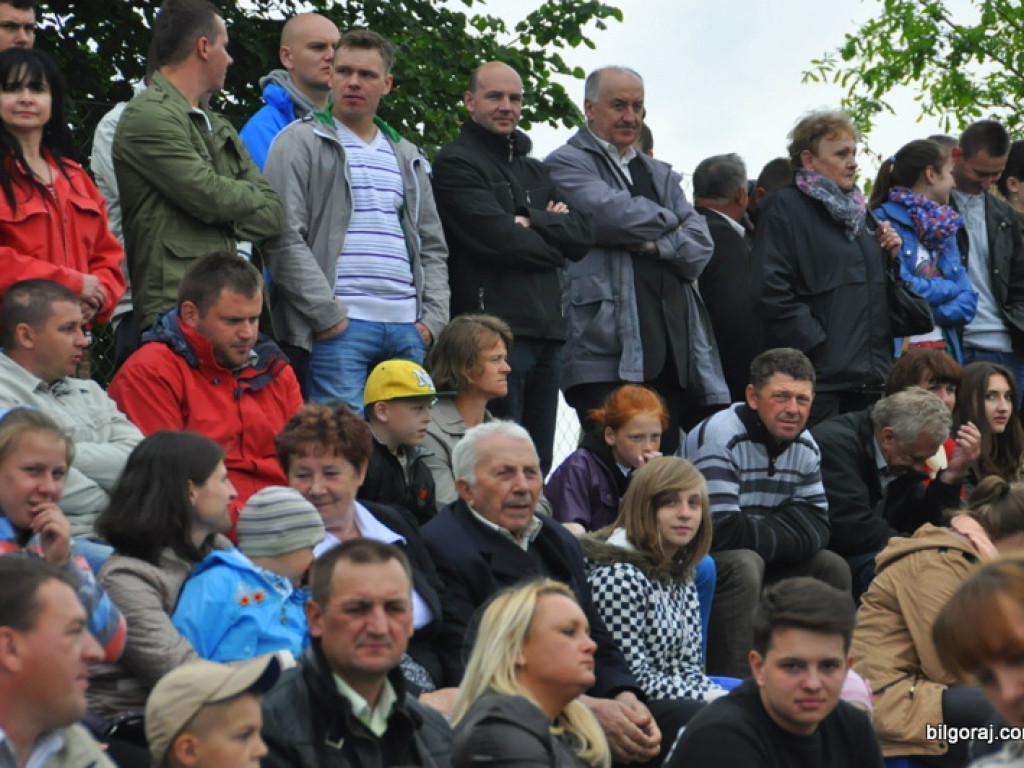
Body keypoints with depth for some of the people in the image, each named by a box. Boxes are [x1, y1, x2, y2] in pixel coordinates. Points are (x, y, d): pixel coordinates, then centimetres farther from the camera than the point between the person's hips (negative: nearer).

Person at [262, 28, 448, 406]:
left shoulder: (407, 157, 21)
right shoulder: (300, 142, 2)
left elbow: (432, 246, 23)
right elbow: (285, 240, -7)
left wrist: (433, 318, 8)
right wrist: (327, 315, -13)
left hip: (407, 331, 6)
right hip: (338, 327, -6)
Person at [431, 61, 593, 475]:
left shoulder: (536, 171, 24)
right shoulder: (454, 164, 0)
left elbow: (583, 235, 11)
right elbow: (497, 239, -12)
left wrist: (531, 221, -5)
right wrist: (553, 240, 4)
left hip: (546, 330, 8)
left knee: (538, 466, 8)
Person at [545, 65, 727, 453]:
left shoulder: (660, 174, 26)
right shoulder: (566, 164, 6)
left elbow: (700, 246, 14)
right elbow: (613, 214, -13)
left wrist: (655, 244, -6)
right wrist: (668, 220, 6)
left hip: (672, 345, 6)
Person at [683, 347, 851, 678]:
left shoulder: (805, 447, 4)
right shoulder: (719, 438, -24)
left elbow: (816, 528, -1)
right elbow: (721, 531, -32)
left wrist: (757, 531, -20)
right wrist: (784, 531, -16)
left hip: (757, 557, 8)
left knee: (832, 567, 0)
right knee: (743, 565, -35)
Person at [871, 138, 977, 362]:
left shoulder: (944, 228, 19)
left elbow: (967, 301, 11)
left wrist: (932, 314, -6)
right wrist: (949, 288, 1)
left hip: (944, 349, 7)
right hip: (899, 350, -7)